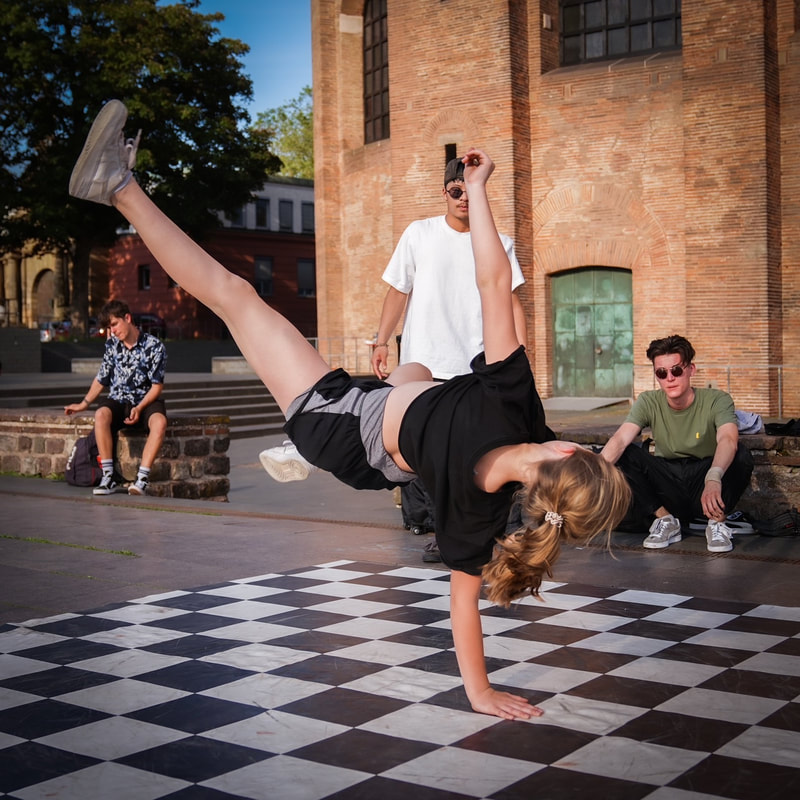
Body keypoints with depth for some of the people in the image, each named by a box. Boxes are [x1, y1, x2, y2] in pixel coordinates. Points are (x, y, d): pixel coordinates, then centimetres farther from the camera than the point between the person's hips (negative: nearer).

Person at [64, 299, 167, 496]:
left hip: (146, 401, -3)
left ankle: (142, 478, -41)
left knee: (159, 421, -37)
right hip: (118, 400, 3)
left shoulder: (154, 346, -6)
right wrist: (84, 404, 16)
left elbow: (157, 386, -6)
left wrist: (139, 408, -19)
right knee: (101, 414, -33)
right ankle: (108, 476, -33)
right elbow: (101, 379, 18)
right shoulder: (112, 344, 7)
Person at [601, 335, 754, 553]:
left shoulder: (717, 400, -14)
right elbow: (620, 439, -22)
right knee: (625, 455, -20)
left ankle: (716, 523, -11)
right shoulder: (648, 402, -6)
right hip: (667, 487, 2)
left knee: (741, 455, -30)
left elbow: (728, 439, -34)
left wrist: (714, 478, -55)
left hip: (703, 485, -2)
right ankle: (665, 520, -9)